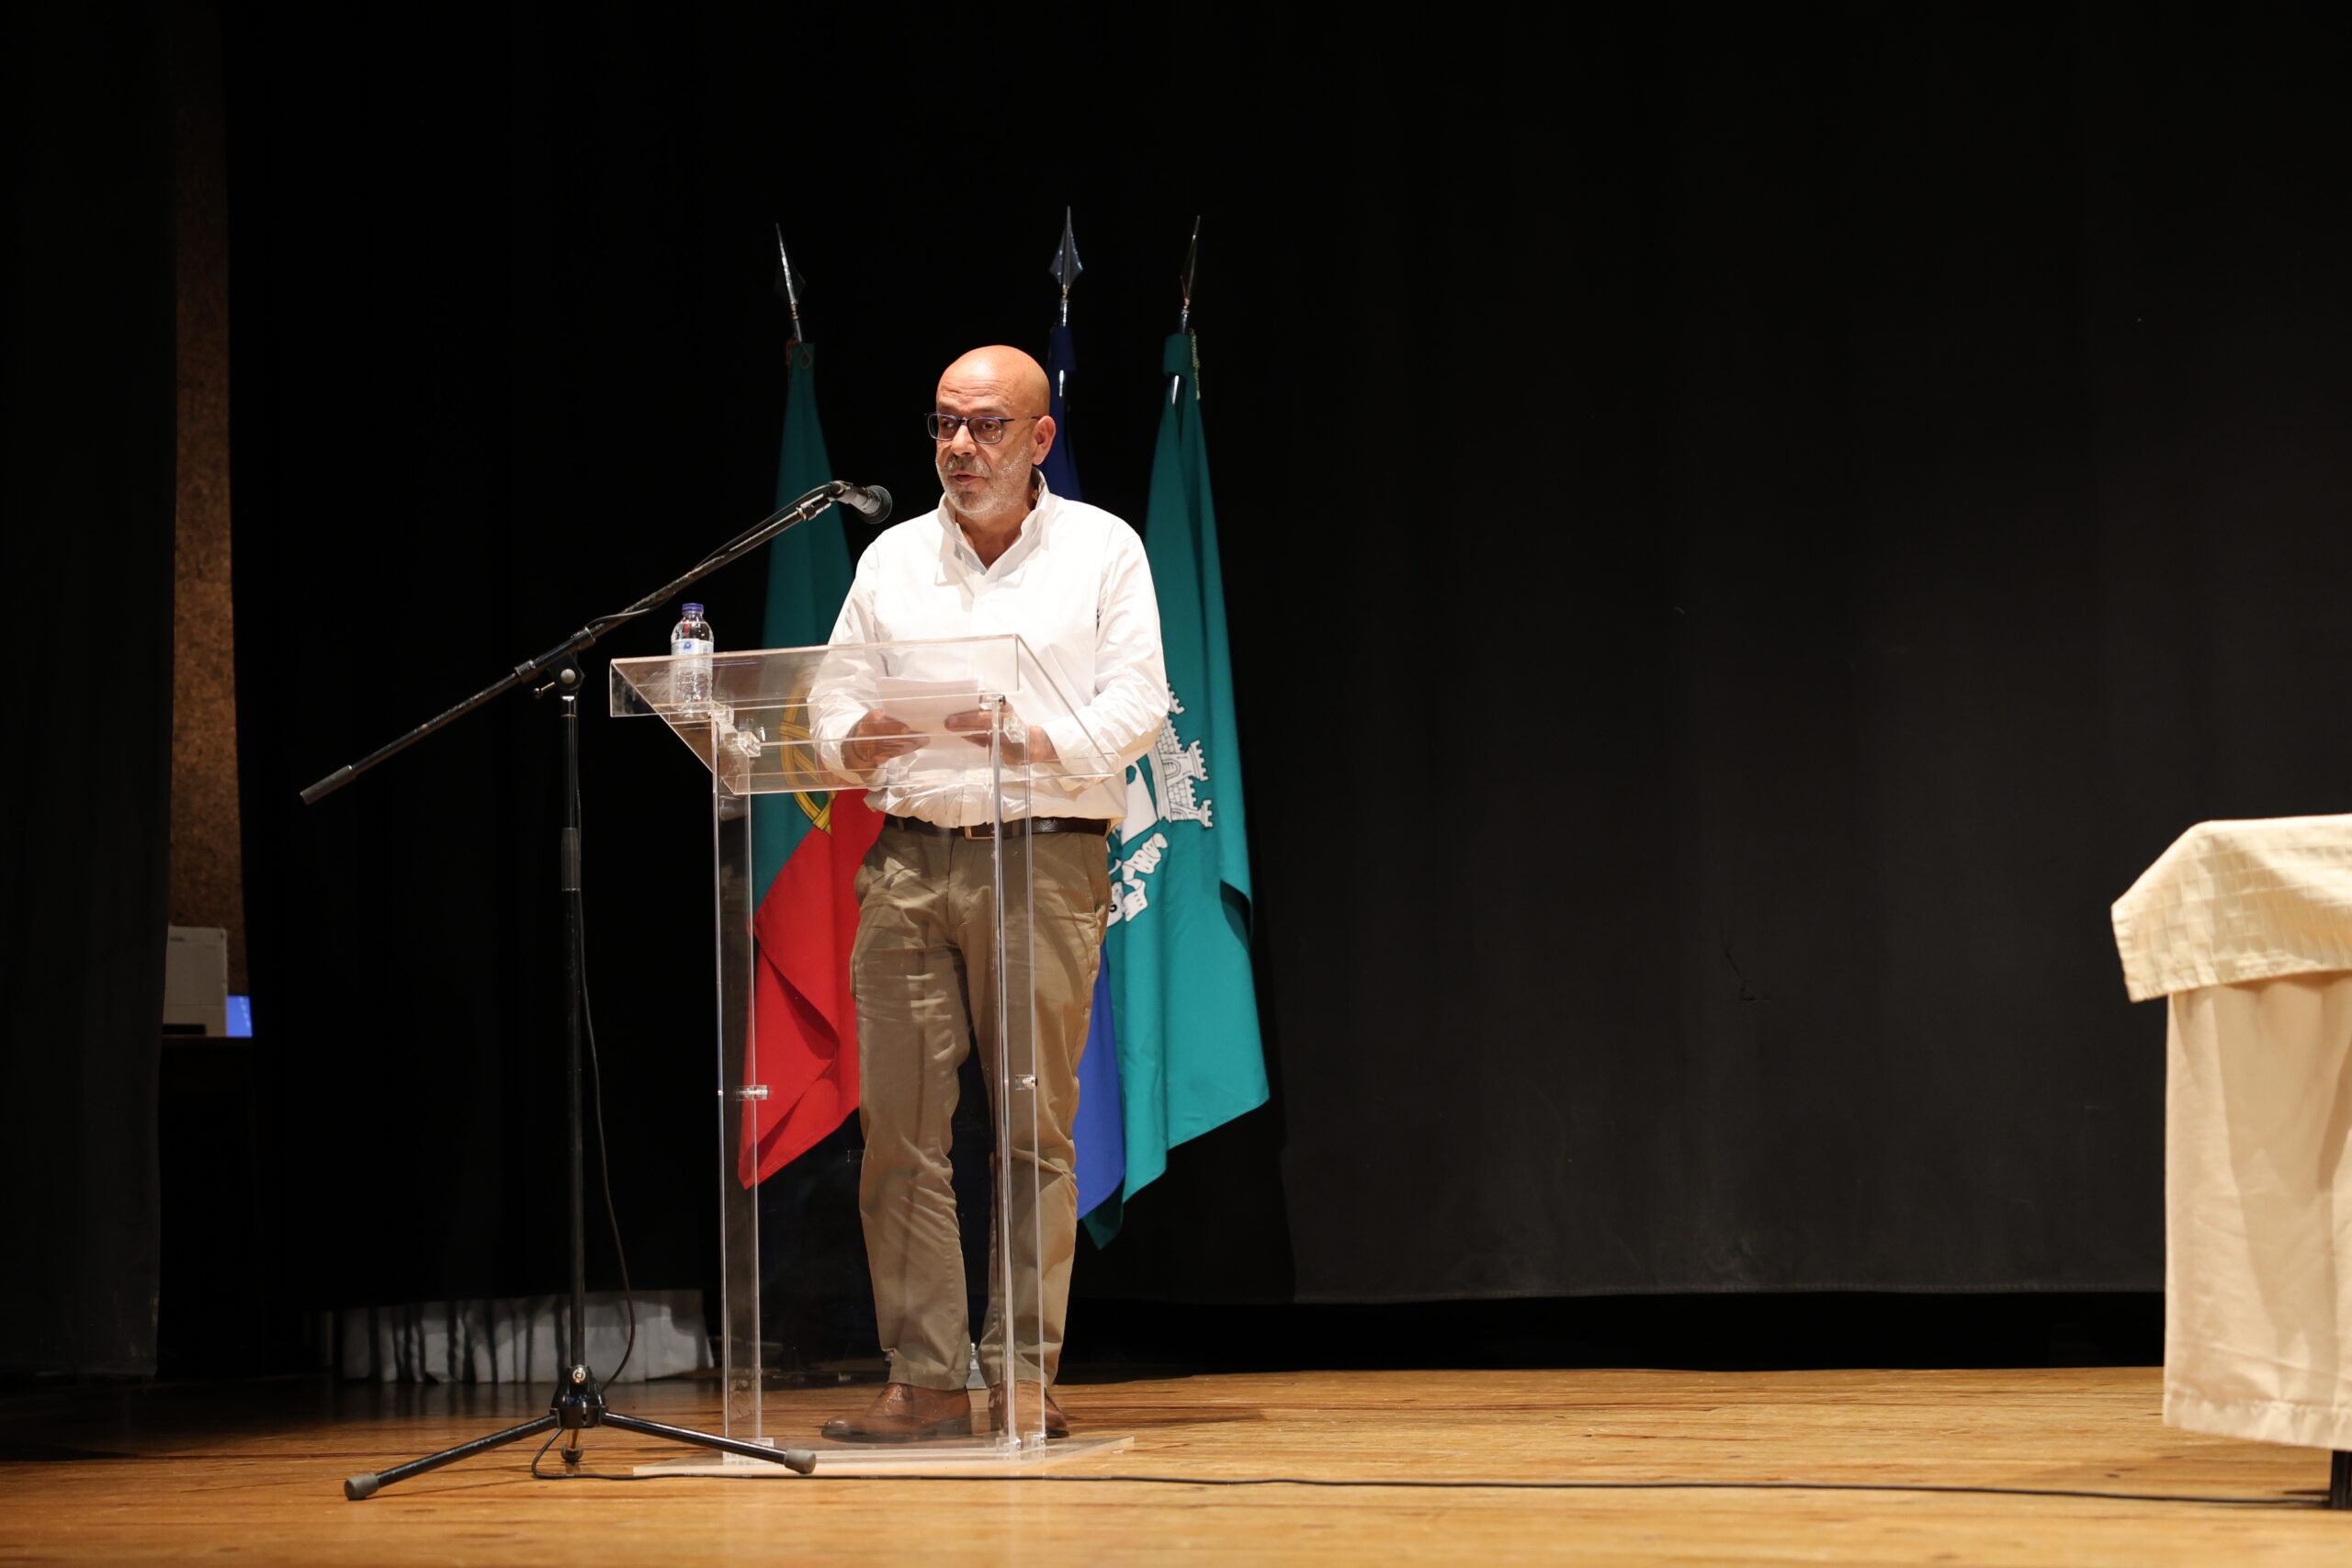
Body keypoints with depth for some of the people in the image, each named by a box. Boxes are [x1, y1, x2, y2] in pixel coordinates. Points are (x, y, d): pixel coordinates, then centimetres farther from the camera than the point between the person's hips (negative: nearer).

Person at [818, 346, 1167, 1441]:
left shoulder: (1102, 550, 6)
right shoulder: (892, 560, 15)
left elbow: (1138, 705, -3)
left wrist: (1036, 741, -20)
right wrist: (862, 742, -10)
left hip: (1045, 859, -3)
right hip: (910, 858, 3)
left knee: (1036, 1127, -2)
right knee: (898, 1126, -3)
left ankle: (1026, 1372, 4)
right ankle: (925, 1379, 1)